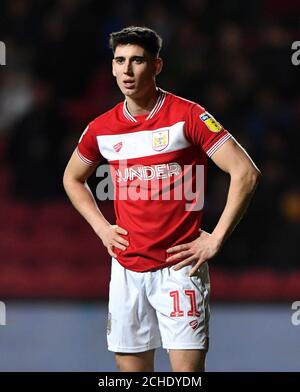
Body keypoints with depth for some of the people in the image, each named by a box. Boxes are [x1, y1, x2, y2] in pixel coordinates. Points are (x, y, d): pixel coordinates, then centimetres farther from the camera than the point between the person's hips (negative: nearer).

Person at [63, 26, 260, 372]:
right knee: (131, 367, 7)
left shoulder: (188, 116, -8)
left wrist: (216, 239, -12)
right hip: (126, 268, 5)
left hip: (178, 266, -5)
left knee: (187, 370, -10)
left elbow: (245, 173, -11)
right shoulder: (101, 128, 7)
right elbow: (72, 179, 26)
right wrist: (101, 227, 11)